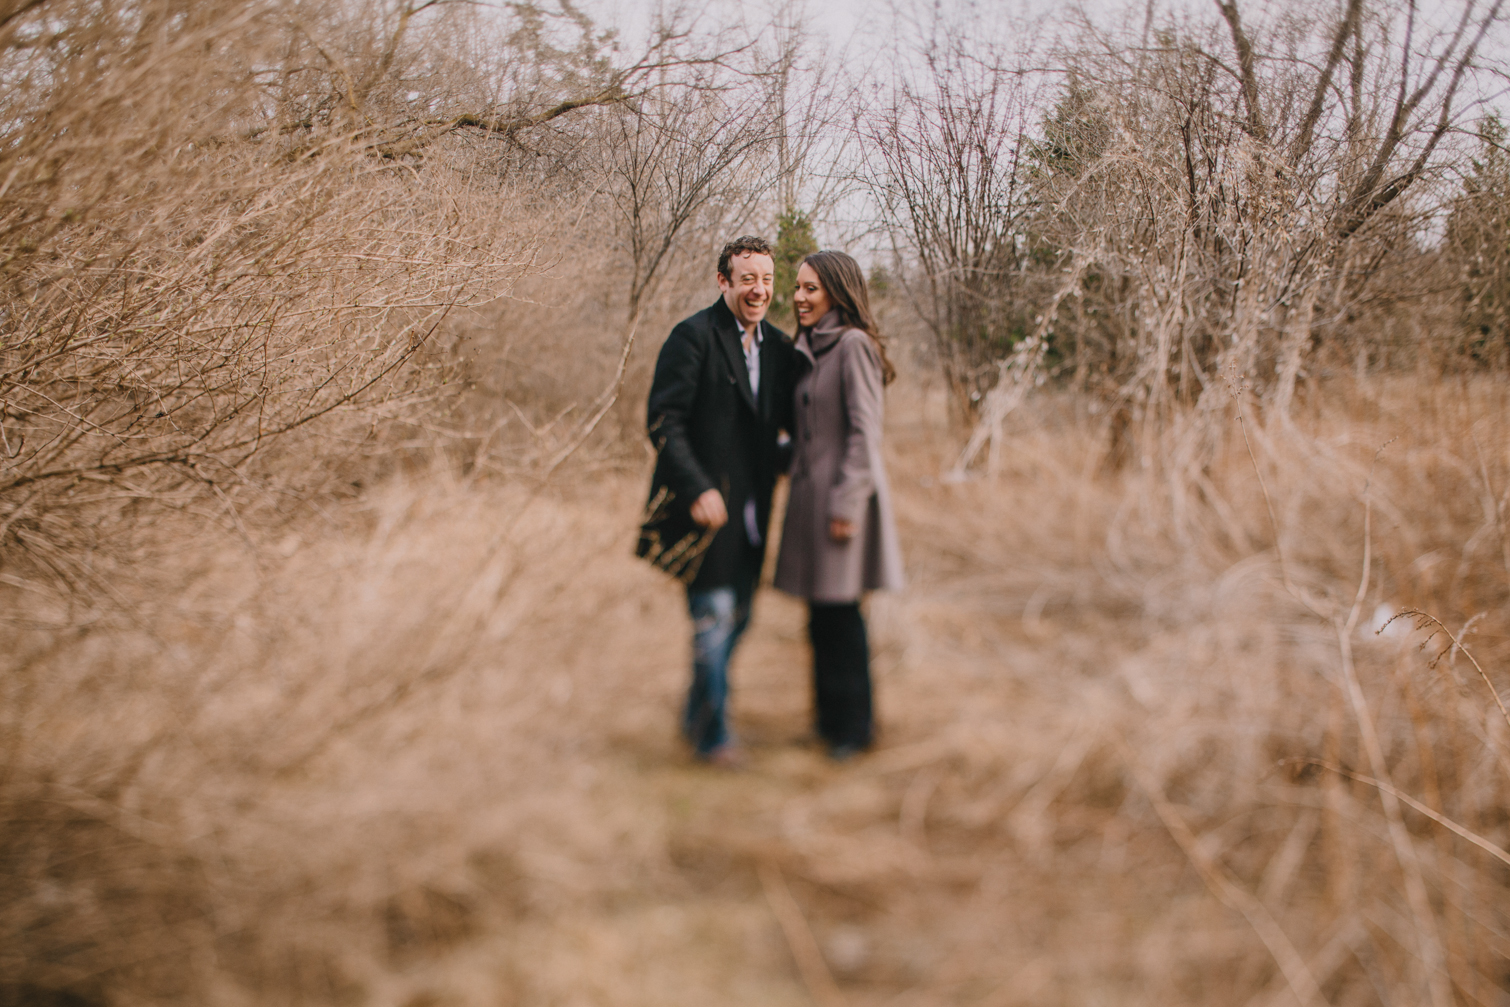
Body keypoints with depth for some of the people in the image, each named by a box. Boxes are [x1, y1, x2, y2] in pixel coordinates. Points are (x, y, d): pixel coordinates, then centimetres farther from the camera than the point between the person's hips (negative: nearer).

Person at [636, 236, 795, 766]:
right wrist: (697, 489, -22)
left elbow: (795, 420, 19)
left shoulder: (778, 346, 9)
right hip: (707, 506, -7)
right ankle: (712, 735, 13)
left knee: (736, 618, 16)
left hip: (751, 512, 7)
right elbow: (663, 420, -15)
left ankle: (696, 716, 35)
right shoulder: (693, 336, -11)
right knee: (714, 618, -3)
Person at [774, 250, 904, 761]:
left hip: (843, 493, -9)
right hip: (811, 492, 9)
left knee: (840, 615, 0)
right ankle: (830, 718, 27)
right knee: (823, 617, 15)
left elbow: (864, 432, -17)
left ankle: (852, 725, 14)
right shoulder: (810, 349, 14)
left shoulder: (853, 343, -13)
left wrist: (846, 504, -19)